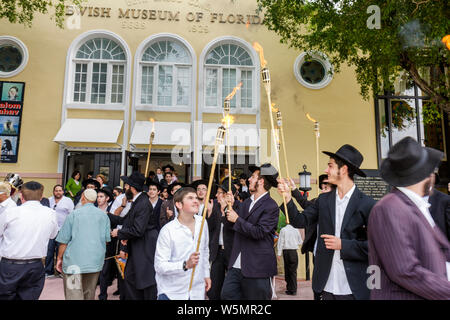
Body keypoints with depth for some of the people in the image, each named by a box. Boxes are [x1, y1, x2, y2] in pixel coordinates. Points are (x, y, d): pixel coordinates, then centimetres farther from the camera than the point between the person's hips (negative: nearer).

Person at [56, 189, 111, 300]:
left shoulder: (73, 214, -4)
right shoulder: (103, 215, 6)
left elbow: (64, 241, -2)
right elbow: (106, 240, 9)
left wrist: (60, 259, 9)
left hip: (74, 261, -3)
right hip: (96, 262, 4)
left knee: (73, 295, -1)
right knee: (89, 294, 18)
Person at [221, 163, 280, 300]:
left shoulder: (271, 206, -13)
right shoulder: (246, 203, 11)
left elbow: (259, 232, -22)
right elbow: (233, 228, 17)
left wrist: (237, 220, -14)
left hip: (257, 267, -7)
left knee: (255, 297, 7)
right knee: (227, 294, 8)